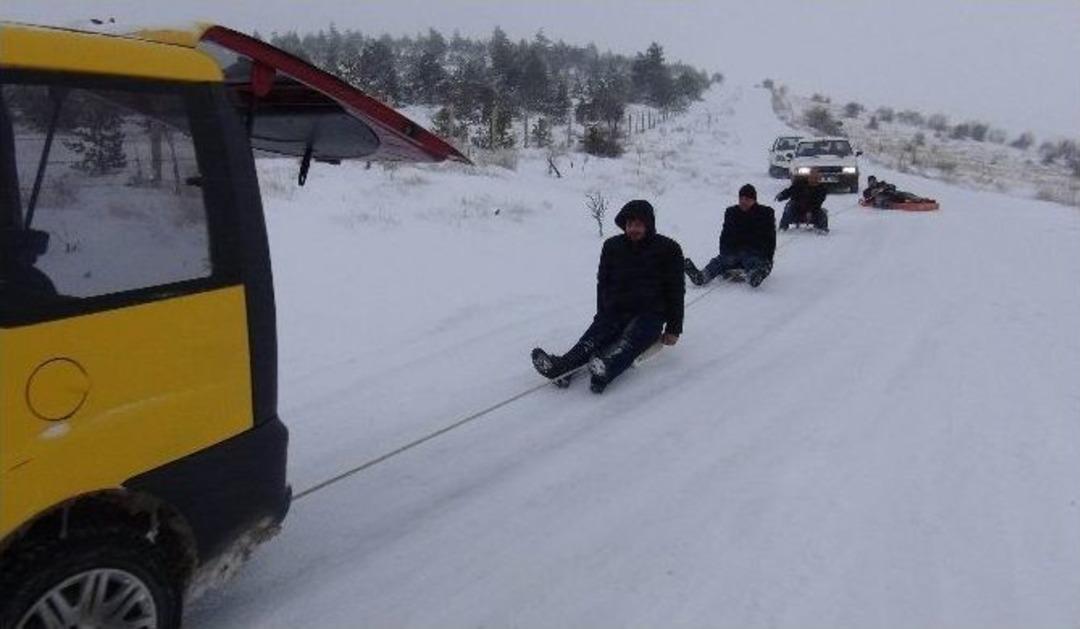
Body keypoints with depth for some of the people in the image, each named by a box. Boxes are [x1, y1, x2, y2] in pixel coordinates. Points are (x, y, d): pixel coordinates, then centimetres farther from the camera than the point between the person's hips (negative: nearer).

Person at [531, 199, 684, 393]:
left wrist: (673, 329, 1)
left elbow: (675, 290, 5)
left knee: (628, 341, -35)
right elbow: (603, 283, 20)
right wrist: (602, 317, 14)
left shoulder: (668, 249, 3)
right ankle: (561, 365, -53)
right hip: (615, 312, 3)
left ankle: (606, 370, -65)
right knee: (595, 335, -27)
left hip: (650, 314, -3)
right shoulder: (613, 246, 12)